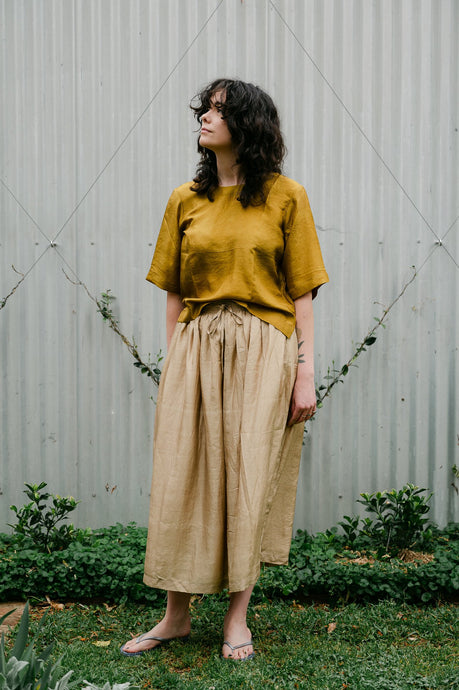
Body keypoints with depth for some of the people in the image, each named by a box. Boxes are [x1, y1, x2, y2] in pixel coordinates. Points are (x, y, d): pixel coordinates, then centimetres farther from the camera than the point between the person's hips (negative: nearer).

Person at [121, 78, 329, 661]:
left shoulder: (285, 197, 2)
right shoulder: (185, 201, 10)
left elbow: (302, 292, 0)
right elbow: (174, 291, 11)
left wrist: (305, 372, -5)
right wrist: (173, 363, 3)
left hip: (262, 351, -2)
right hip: (195, 349, 3)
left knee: (249, 479, 0)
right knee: (182, 477, 2)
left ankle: (237, 617, 14)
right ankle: (176, 615, 15)